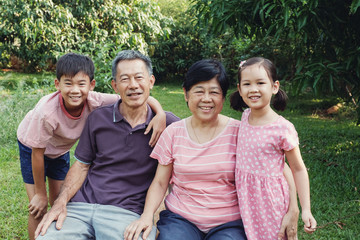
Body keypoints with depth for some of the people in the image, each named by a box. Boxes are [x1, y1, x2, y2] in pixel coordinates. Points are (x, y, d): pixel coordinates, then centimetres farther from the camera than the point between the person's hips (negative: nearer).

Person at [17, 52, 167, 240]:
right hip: (32, 147, -4)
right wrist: (40, 193, -16)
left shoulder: (94, 101, -33)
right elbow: (37, 153, -27)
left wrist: (160, 113, -51)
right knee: (38, 209, -7)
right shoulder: (47, 112, -41)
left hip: (60, 149, 4)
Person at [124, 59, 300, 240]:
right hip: (181, 217, 2)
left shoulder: (239, 132, -3)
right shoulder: (173, 133, 4)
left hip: (229, 223, -1)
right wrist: (147, 215, -11)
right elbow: (160, 182, 6)